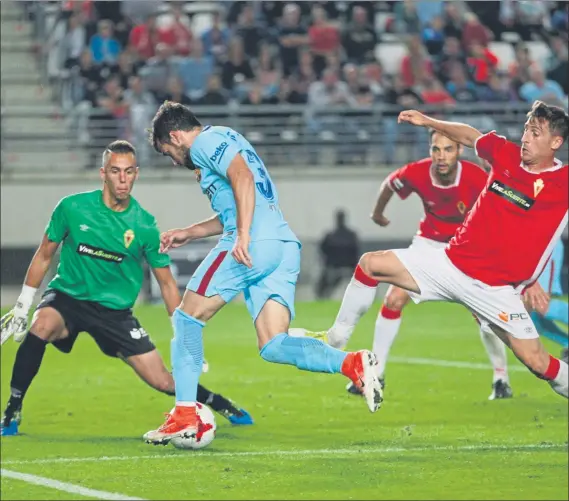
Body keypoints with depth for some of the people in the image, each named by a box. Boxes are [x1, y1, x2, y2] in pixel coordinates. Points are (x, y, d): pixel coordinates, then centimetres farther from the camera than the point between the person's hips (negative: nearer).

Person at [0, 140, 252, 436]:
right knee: (42, 326, -36)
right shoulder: (72, 207, -10)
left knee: (163, 381, -3)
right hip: (67, 298, -1)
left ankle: (217, 403, 28)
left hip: (115, 310, 1)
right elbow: (44, 256, 4)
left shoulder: (144, 226, -9)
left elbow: (166, 283, 2)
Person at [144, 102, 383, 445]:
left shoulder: (206, 140, 1)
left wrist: (243, 236, -25)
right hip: (285, 248, 9)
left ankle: (185, 415, 1)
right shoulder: (223, 142, 31)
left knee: (187, 318, 4)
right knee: (273, 346, 0)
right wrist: (188, 234, 41)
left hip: (255, 245, -9)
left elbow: (243, 178, -18)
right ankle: (353, 363, -21)